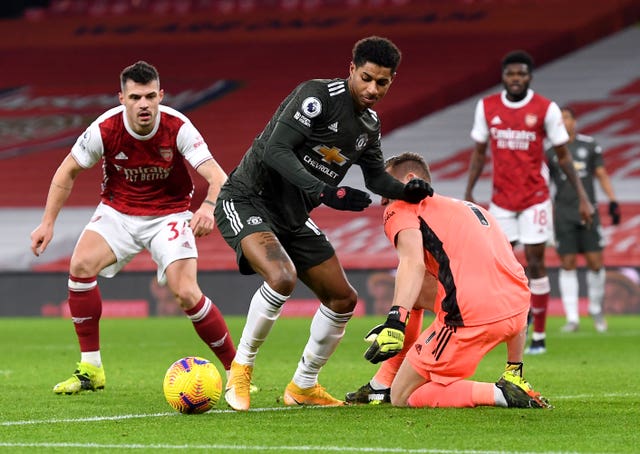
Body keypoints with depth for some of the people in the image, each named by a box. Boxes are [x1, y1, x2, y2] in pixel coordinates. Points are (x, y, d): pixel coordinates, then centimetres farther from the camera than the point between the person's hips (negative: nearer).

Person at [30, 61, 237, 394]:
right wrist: (48, 222, -6)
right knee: (81, 264, -23)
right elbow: (68, 171, -2)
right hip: (118, 212, 2)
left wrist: (209, 206, -51)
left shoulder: (178, 128, -23)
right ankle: (90, 369, -11)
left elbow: (218, 177, -29)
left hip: (169, 214, -2)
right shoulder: (104, 129, -19)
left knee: (186, 294, -19)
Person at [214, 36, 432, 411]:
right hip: (248, 200, -9)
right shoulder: (319, 95, -20)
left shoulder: (370, 125, 6)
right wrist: (324, 191, -36)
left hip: (294, 218, 9)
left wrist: (407, 191, -3)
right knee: (282, 277, -33)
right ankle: (241, 368, -13)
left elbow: (376, 177, 19)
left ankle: (304, 386, 27)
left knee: (343, 299, 9)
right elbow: (275, 149, -28)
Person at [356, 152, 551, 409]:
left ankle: (500, 394, -11)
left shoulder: (401, 208, 9)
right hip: (518, 306, 8)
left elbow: (413, 264, -12)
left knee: (403, 399, 5)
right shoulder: (473, 208, 31)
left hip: (471, 315, -8)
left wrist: (395, 322, -26)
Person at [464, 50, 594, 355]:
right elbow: (479, 153, 10)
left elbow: (563, 156, -1)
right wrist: (468, 194, 5)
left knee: (535, 263, -3)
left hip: (535, 199, -3)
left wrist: (582, 198, -4)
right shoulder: (486, 107, 1)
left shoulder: (546, 109, -7)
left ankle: (539, 337, 4)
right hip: (501, 200, 3)